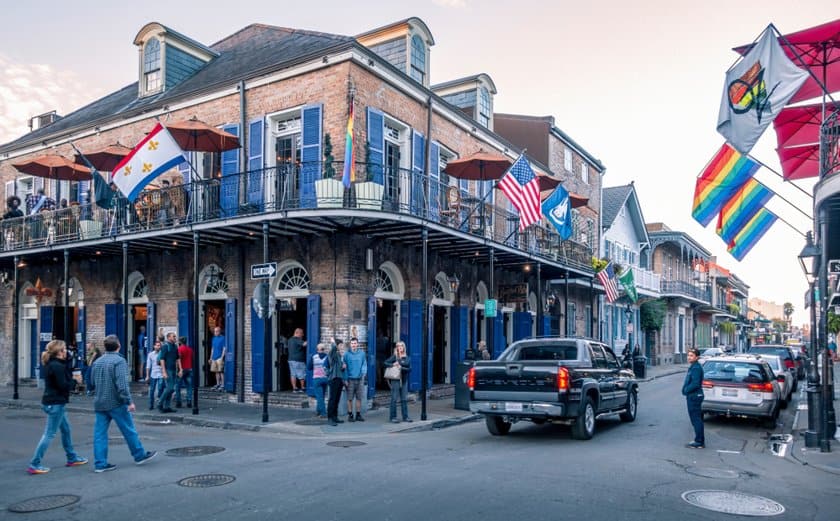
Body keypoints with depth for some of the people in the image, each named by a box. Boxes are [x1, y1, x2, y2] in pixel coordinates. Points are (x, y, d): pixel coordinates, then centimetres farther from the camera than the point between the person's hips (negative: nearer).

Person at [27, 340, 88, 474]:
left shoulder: (51, 364, 11)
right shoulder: (57, 366, -19)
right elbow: (63, 385, -22)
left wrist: (73, 380, 1)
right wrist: (76, 381, -7)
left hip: (53, 402, 11)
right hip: (55, 404, -11)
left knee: (66, 429, 19)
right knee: (49, 434, -4)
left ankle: (72, 458, 29)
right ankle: (34, 464, 1)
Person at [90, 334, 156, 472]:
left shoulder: (97, 361, 9)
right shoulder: (119, 361, -14)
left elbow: (93, 383, 18)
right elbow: (122, 384, -20)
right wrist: (129, 401, -17)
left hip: (99, 403, 7)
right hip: (116, 403, -7)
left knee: (100, 433, 7)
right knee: (129, 430, 5)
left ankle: (100, 463, 8)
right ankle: (140, 455, 17)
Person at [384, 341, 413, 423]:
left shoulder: (407, 358, 9)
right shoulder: (394, 356, 1)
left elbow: (409, 369, 0)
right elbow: (385, 363, -4)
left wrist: (402, 368, -14)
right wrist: (393, 365, -18)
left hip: (404, 380, 3)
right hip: (395, 380, -3)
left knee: (404, 399, 7)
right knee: (394, 399, -2)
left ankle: (405, 417, 14)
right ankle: (393, 417, 4)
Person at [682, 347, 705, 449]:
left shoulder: (696, 368, -18)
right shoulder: (693, 367, 15)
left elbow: (695, 384, -25)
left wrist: (686, 390, -14)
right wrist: (686, 390, 9)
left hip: (694, 397, -11)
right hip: (692, 396, 11)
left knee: (696, 420, -4)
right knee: (696, 420, 16)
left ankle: (699, 442, 1)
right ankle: (699, 441, 23)